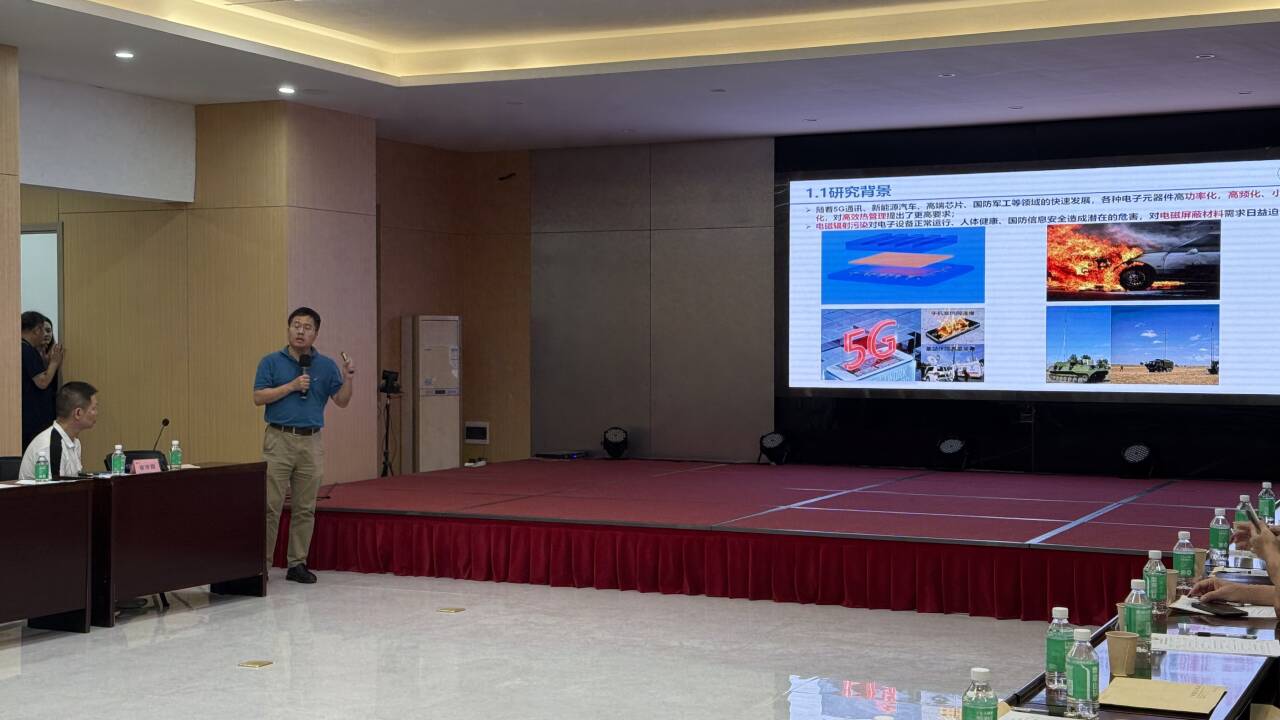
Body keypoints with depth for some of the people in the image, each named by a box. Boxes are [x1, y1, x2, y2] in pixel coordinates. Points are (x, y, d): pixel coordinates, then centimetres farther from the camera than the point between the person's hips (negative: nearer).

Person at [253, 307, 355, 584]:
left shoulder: (326, 365, 7)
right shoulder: (272, 362, 2)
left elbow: (342, 401, 4)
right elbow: (258, 397, -6)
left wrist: (347, 378, -14)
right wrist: (292, 386, -14)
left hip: (311, 441, 2)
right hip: (279, 439, -2)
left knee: (305, 508, 6)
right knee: (270, 506, -4)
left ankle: (297, 563, 13)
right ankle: (261, 563, 2)